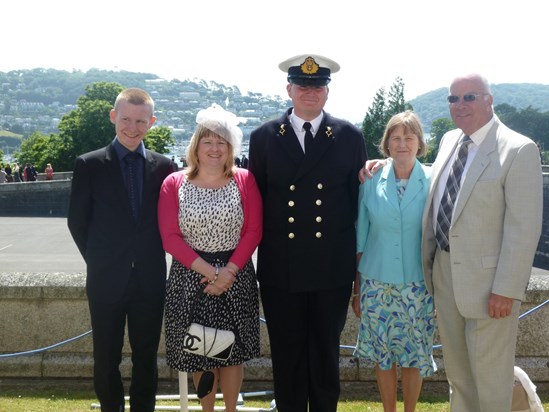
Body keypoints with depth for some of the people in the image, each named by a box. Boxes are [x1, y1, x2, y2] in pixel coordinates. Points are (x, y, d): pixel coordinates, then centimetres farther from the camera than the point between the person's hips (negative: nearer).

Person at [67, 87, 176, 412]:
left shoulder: (163, 166, 2)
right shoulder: (89, 165, -3)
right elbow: (77, 221, 1)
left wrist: (152, 258, 3)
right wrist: (99, 262, 3)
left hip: (150, 279, 2)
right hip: (106, 279, -1)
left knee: (146, 357, 12)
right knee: (107, 358, 11)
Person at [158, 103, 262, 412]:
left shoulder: (245, 181, -2)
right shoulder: (174, 184, -2)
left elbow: (253, 232, -4)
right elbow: (170, 237, -7)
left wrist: (229, 271, -14)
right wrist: (208, 271, -15)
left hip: (236, 277, 0)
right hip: (190, 277, 0)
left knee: (233, 350, 9)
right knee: (199, 352, 10)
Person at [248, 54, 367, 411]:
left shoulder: (350, 137, 2)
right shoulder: (264, 137, 3)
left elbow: (359, 197, 5)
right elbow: (255, 198, 7)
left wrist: (358, 256, 5)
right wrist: (255, 250, 6)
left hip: (333, 270, 0)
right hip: (280, 269, 0)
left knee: (326, 356, 13)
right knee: (286, 357, 11)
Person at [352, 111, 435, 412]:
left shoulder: (432, 183, -4)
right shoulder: (372, 182, 0)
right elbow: (361, 239, 4)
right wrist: (357, 288, 5)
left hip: (418, 285, -1)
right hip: (376, 283, 1)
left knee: (414, 355, 7)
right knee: (382, 355, 9)